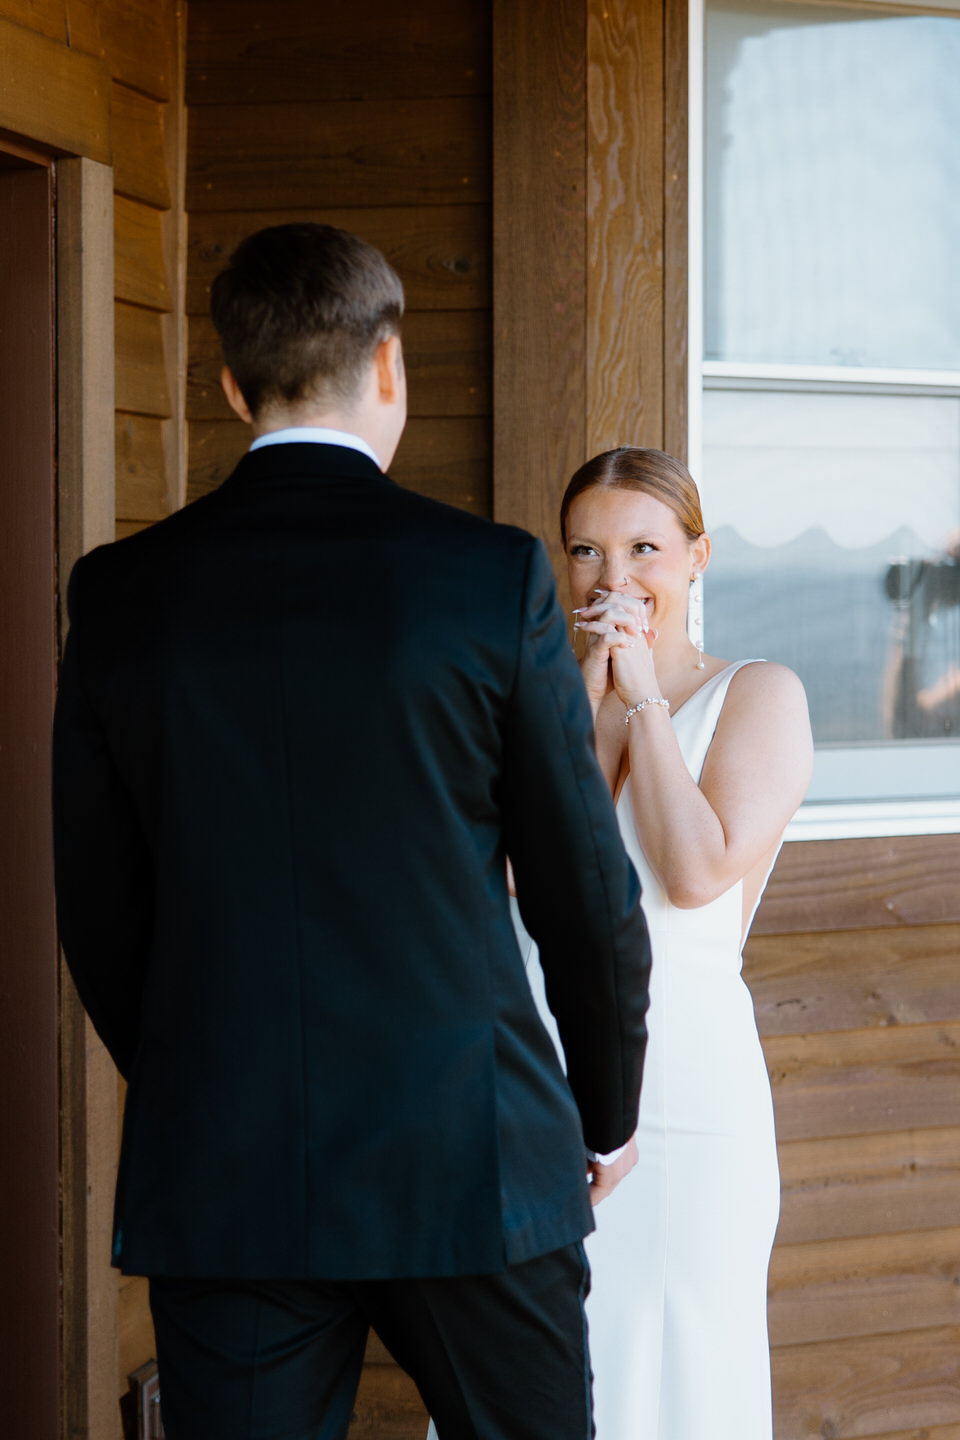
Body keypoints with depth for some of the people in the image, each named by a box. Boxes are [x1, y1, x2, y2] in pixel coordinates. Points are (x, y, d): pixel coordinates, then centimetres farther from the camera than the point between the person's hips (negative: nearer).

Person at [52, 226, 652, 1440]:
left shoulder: (119, 592, 0)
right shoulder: (494, 578, -7)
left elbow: (98, 912, 7)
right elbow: (587, 896, -3)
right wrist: (609, 1113, 13)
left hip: (219, 1190, 2)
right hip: (470, 1165, -2)